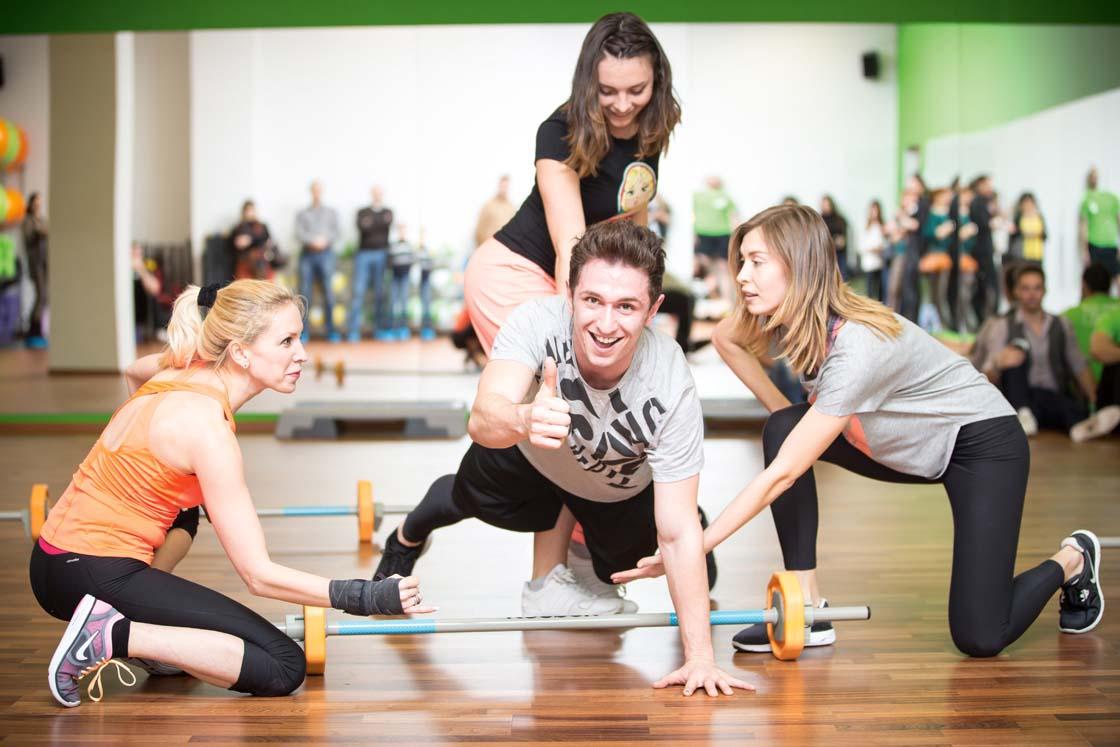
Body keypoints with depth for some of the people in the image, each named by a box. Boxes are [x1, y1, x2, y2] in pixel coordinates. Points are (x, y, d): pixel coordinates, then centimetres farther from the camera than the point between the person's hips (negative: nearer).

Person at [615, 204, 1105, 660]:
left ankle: (1072, 560, 15)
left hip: (985, 441, -7)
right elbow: (725, 338, 11)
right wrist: (779, 407, 1)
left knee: (979, 638, -16)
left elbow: (781, 475, -35)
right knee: (783, 429, -16)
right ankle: (806, 608, -9)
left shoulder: (857, 347, -35)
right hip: (906, 446, 8)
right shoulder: (783, 314, -14)